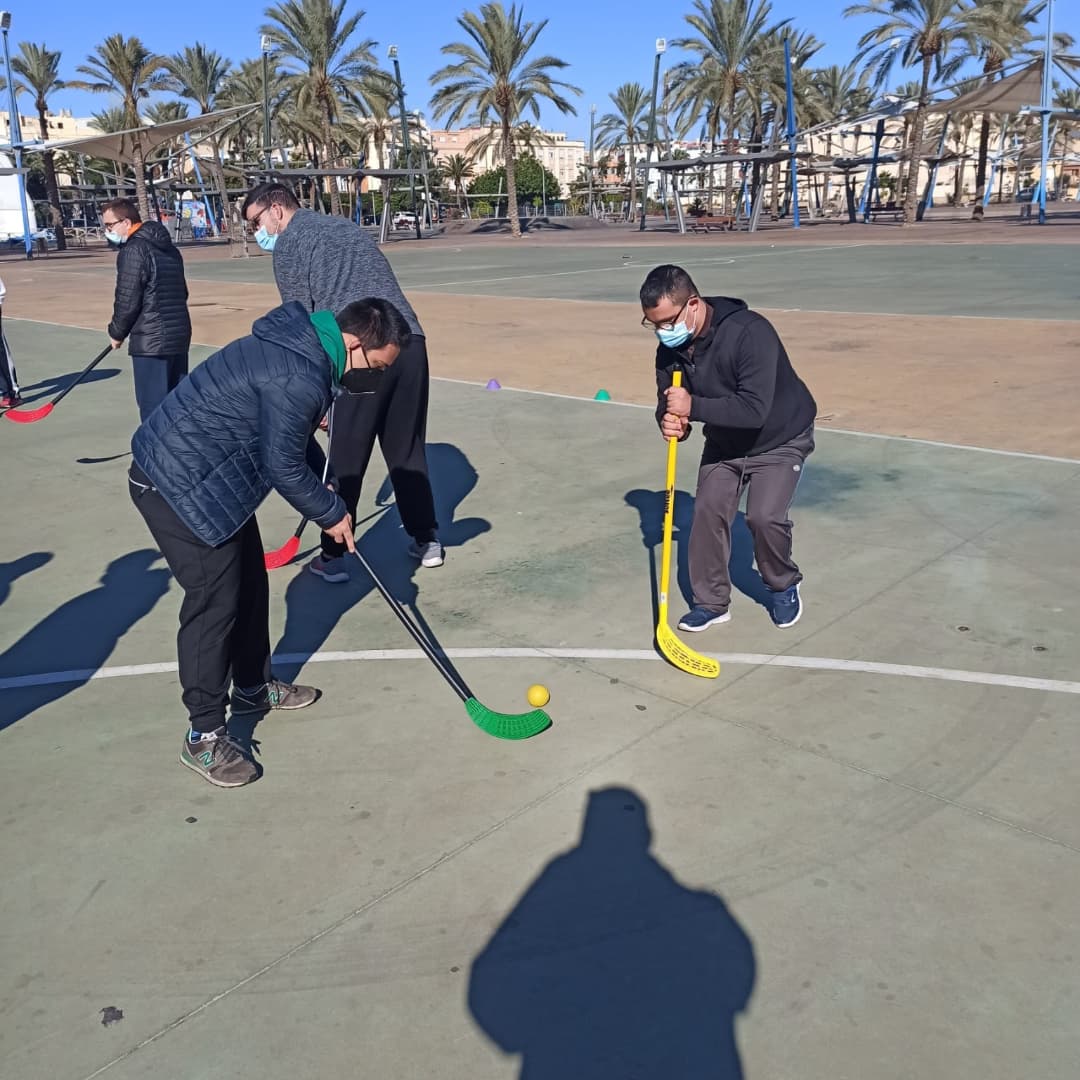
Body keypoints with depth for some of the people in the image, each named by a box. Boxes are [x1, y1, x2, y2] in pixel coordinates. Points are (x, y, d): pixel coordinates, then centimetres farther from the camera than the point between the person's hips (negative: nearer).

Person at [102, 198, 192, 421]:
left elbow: (127, 301, -13)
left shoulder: (134, 250, -13)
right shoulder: (169, 248, 13)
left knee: (153, 407, -3)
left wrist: (117, 333, 1)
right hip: (179, 335, 9)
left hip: (150, 341, -9)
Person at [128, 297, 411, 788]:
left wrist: (324, 485, 9)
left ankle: (253, 687, 35)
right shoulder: (298, 378, -29)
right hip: (177, 484, -10)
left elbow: (291, 436, 16)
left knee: (250, 583, 17)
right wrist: (331, 512, -7)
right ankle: (203, 735, 6)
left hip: (207, 475, 10)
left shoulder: (300, 347, 3)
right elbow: (283, 466, -21)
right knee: (215, 599, -6)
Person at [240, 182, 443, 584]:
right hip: (410, 342, 6)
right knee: (407, 450, 17)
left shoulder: (289, 244, 6)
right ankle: (427, 540, 24)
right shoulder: (345, 226, 27)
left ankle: (333, 557, 13)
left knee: (346, 460, 4)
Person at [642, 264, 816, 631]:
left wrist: (693, 407, -40)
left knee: (764, 516, -18)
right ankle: (711, 602, 12)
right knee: (708, 512, -5)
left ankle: (784, 586, 12)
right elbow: (669, 404, -4)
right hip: (724, 442, 6)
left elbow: (754, 409, -41)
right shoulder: (670, 350, -14)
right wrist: (670, 421, -28)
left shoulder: (749, 332, -35)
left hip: (780, 440, -6)